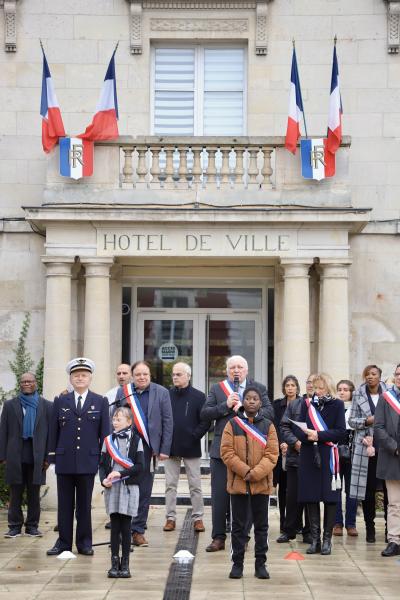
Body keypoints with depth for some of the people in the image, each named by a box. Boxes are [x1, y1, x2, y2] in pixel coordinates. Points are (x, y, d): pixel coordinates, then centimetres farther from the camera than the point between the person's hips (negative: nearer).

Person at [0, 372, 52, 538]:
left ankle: (32, 526, 15)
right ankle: (15, 526, 13)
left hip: (36, 456, 0)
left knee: (34, 494, 6)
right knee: (15, 494, 6)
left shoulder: (46, 406, 4)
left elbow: (50, 432, 2)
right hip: (15, 457, 0)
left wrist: (47, 457, -3)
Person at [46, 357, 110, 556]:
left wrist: (104, 458, -1)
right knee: (65, 504, 6)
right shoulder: (60, 401, 7)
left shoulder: (100, 402, 5)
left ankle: (84, 542, 15)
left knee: (85, 504, 6)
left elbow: (104, 432, 4)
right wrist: (52, 456, 3)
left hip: (88, 460, -1)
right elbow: (53, 431, 8)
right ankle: (63, 542, 14)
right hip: (64, 460, 1)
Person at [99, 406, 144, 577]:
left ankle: (125, 564, 9)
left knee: (125, 527, 0)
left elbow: (139, 466, -4)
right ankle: (114, 563, 8)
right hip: (112, 488, 2)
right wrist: (103, 479, -10)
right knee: (115, 526, 2)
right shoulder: (108, 440, 8)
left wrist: (121, 473, -13)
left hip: (129, 488, -2)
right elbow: (102, 464, 8)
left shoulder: (135, 440, 1)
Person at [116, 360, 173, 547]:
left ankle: (138, 531, 14)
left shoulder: (161, 393, 4)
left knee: (144, 491, 6)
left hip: (148, 448, 0)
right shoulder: (122, 392, 6)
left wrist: (164, 449, -3)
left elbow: (168, 422, 3)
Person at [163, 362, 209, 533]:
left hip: (191, 448, -2)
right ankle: (171, 517, 13)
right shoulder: (166, 395, 4)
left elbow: (206, 421, -2)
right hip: (170, 447, 2)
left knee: (195, 485, 3)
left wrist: (195, 435, -10)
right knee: (170, 485, 7)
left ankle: (198, 518, 11)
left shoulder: (198, 396, -2)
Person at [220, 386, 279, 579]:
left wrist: (256, 473, -16)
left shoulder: (268, 425, 2)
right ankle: (237, 563, 16)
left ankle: (260, 563, 19)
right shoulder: (232, 424, 0)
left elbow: (272, 454, -4)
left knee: (261, 525, 9)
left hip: (262, 483, 1)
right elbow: (227, 452, -6)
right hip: (238, 483, -1)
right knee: (238, 525, 7)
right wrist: (245, 471, -16)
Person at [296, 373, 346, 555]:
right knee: (311, 498, 2)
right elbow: (300, 430, 4)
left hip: (328, 456, -2)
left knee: (330, 498, -1)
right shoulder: (307, 404, 9)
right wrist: (309, 436, -17)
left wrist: (318, 435, -16)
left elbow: (340, 432, -6)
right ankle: (315, 539, 9)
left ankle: (327, 539, 8)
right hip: (308, 456, 2)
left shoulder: (337, 405, 2)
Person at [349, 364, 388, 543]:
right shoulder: (358, 395, 6)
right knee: (368, 488, 2)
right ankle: (370, 529, 12)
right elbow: (351, 420, 6)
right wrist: (367, 421, -10)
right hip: (365, 447, 0)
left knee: (389, 488, -2)